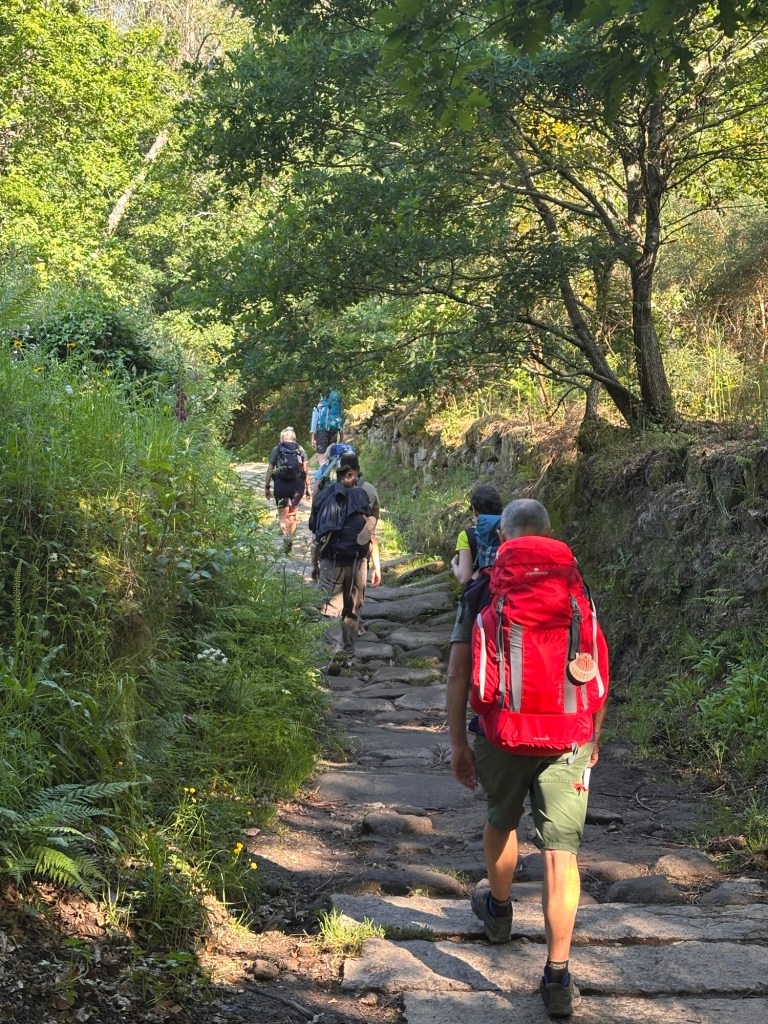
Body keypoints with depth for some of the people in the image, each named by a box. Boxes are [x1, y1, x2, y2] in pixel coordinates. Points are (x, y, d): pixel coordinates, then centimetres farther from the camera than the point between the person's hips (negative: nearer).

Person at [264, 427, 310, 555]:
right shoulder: (300, 450, 8)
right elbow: (306, 470, 3)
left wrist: (267, 487, 7)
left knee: (283, 514, 0)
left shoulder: (276, 450, 4)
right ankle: (290, 536, 17)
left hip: (281, 484, -2)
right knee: (293, 513, 14)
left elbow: (270, 470, 1)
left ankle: (286, 535, -22)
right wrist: (307, 488, 7)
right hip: (298, 484, 2)